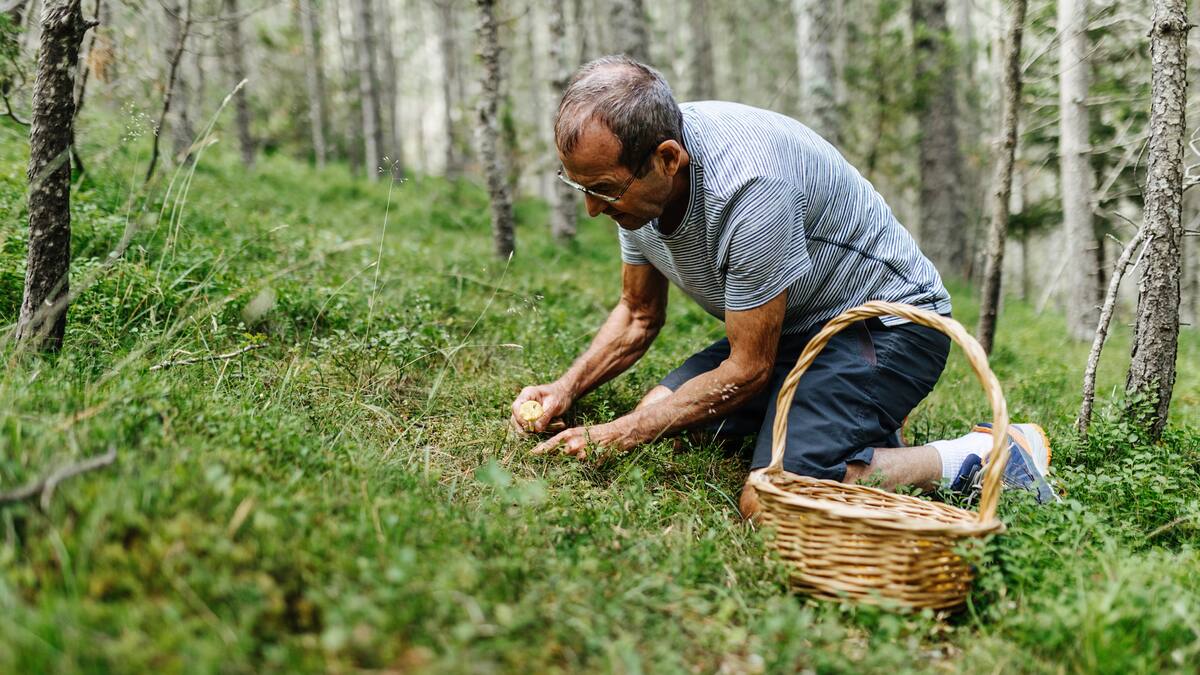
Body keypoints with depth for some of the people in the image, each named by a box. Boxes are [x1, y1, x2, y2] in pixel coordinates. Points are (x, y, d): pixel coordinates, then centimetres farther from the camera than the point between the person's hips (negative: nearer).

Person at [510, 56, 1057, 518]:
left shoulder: (749, 185, -34)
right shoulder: (631, 176, -7)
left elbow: (748, 370, -23)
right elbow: (639, 314, 10)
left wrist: (619, 435, -21)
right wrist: (566, 391, -5)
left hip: (887, 321, -9)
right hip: (795, 329, 9)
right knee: (656, 415, 1)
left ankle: (979, 458, -8)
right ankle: (859, 432, 11)